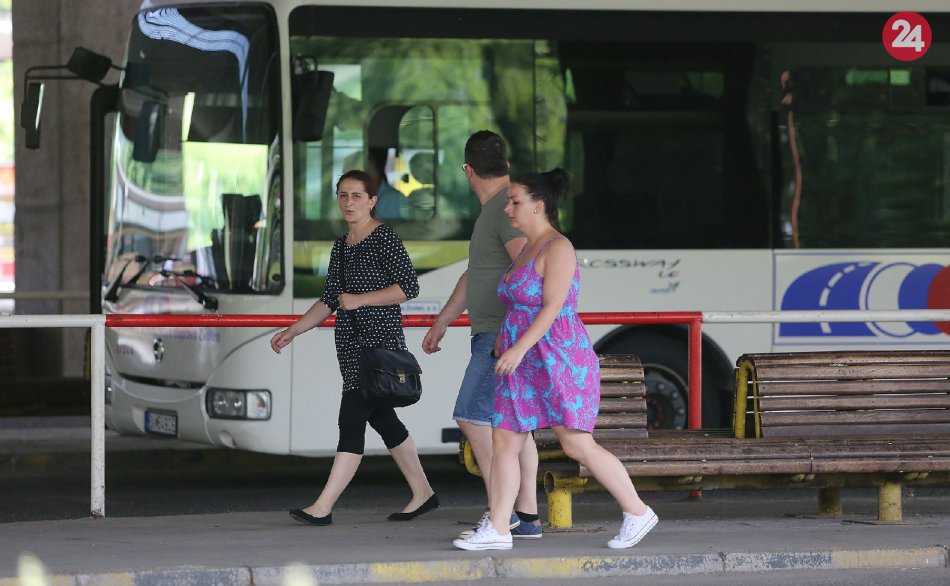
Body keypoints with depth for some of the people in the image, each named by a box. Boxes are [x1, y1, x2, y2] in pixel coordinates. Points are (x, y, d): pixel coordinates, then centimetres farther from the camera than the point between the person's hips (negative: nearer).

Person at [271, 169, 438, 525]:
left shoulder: (385, 239, -9)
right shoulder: (342, 246, 16)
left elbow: (408, 287, -15)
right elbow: (329, 301, 19)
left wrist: (360, 299, -19)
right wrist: (292, 332, 12)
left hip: (381, 339, -9)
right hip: (351, 344, 9)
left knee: (352, 418, -12)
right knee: (381, 418, 13)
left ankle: (324, 507, -17)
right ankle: (422, 493, 23)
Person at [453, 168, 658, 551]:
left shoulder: (558, 249, -13)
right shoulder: (528, 249, 15)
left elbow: (553, 306, -21)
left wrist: (519, 347, -27)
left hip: (558, 360, -9)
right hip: (525, 366, 9)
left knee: (578, 446, -8)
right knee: (503, 443, 2)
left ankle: (638, 513, 3)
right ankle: (496, 530, 2)